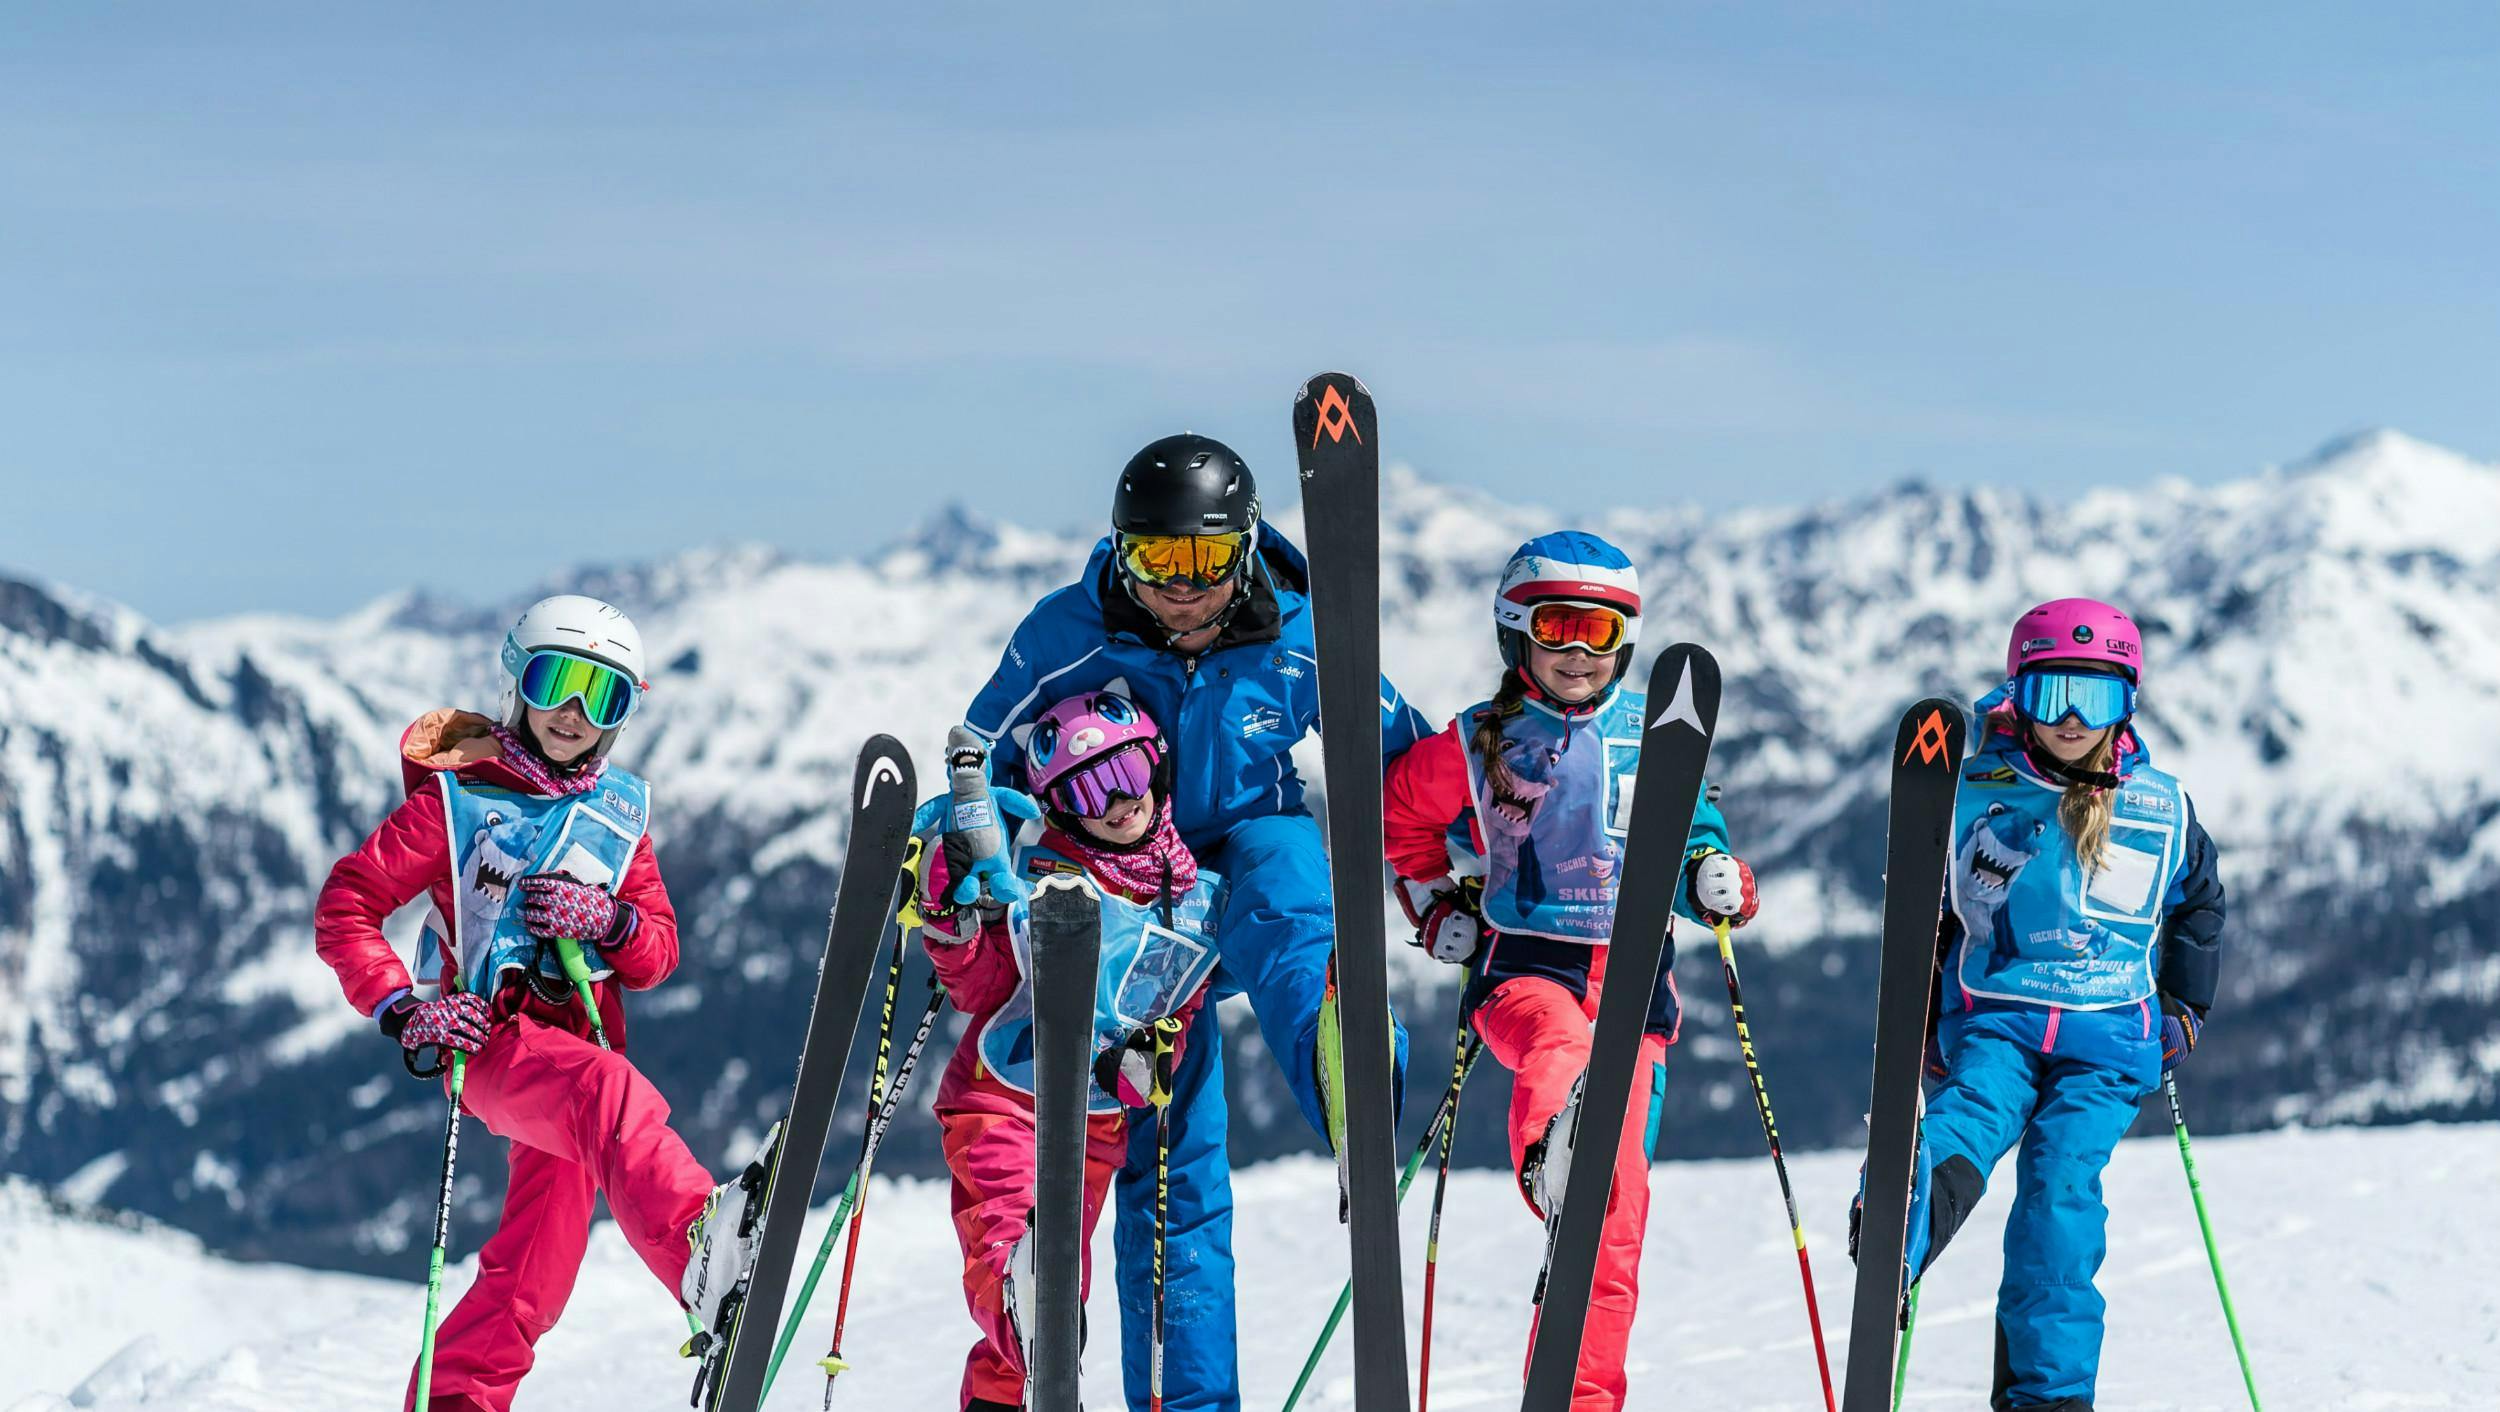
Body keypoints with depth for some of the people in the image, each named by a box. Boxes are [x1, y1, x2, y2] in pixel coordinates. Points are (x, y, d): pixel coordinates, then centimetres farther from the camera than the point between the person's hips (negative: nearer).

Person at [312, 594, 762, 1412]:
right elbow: (346, 907, -2)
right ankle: (697, 1252, -61)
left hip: (580, 1034, 6)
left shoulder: (620, 814, 14)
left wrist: (608, 922, -9)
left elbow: (657, 956, 13)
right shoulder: (457, 795, 0)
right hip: (491, 1039, -6)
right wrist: (403, 1012, -14)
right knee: (608, 1093, -38)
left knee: (535, 1269, 1)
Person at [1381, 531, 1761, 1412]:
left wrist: (1715, 882, -4)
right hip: (1524, 964, -2)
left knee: (1617, 1213, -4)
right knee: (1558, 1036, -41)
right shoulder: (1476, 745, 6)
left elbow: (1695, 838, 17)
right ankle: (1550, 1149, -71)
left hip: (1634, 980, 2)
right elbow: (1404, 816, 23)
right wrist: (1436, 904, 12)